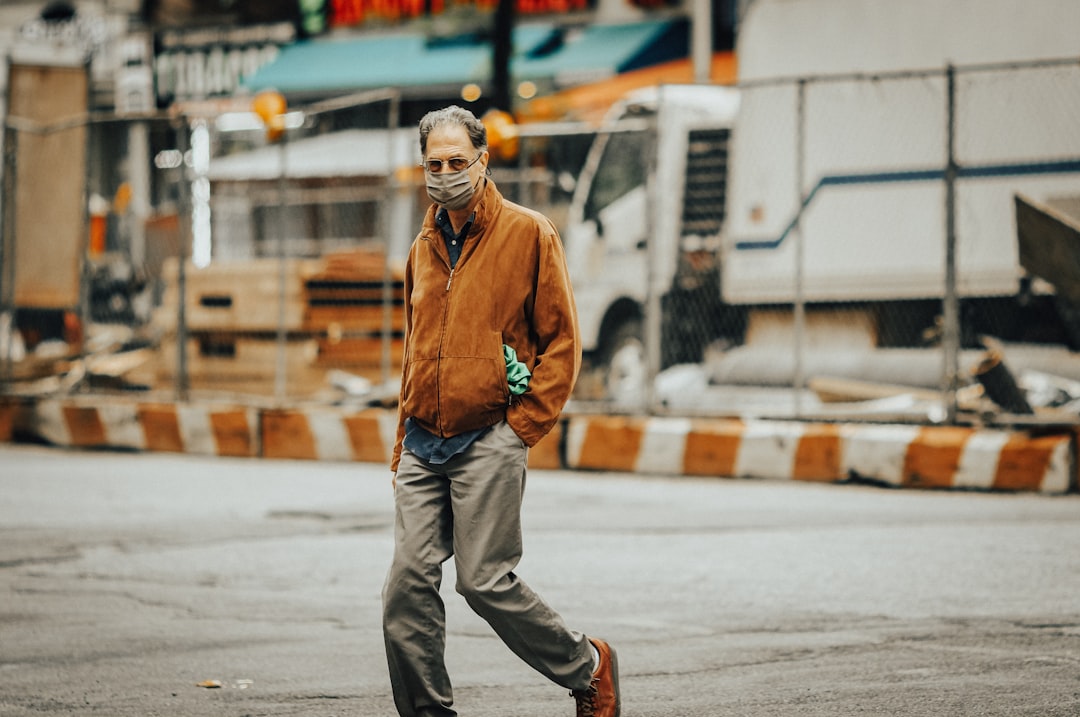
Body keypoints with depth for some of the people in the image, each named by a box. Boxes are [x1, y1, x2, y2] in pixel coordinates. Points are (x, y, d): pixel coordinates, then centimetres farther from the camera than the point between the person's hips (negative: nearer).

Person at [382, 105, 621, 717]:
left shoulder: (528, 233, -3)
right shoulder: (425, 247, 16)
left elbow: (562, 342, -3)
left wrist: (524, 426, -9)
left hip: (490, 442, -6)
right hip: (423, 445, 6)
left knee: (486, 581, -7)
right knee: (408, 584, -3)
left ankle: (589, 667, 15)